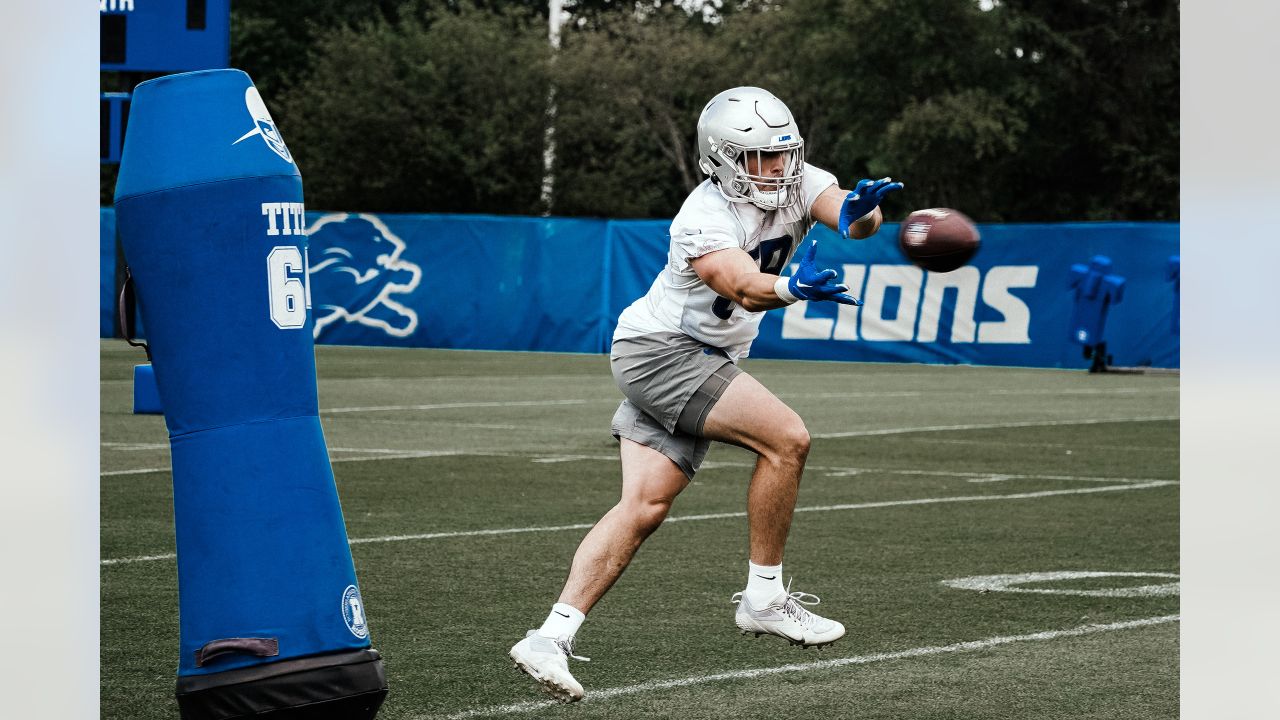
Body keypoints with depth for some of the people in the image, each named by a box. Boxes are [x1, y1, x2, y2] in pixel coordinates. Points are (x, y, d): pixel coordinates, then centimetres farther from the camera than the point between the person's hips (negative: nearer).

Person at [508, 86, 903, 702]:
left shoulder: (798, 184, -2)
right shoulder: (703, 221, -23)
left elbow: (853, 221, -18)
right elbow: (744, 288, -37)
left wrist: (861, 209, -43)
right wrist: (795, 289, -58)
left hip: (700, 362, 8)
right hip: (661, 351, -8)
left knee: (645, 507, -2)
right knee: (786, 439, -18)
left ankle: (552, 636, -6)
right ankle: (763, 599, -5)